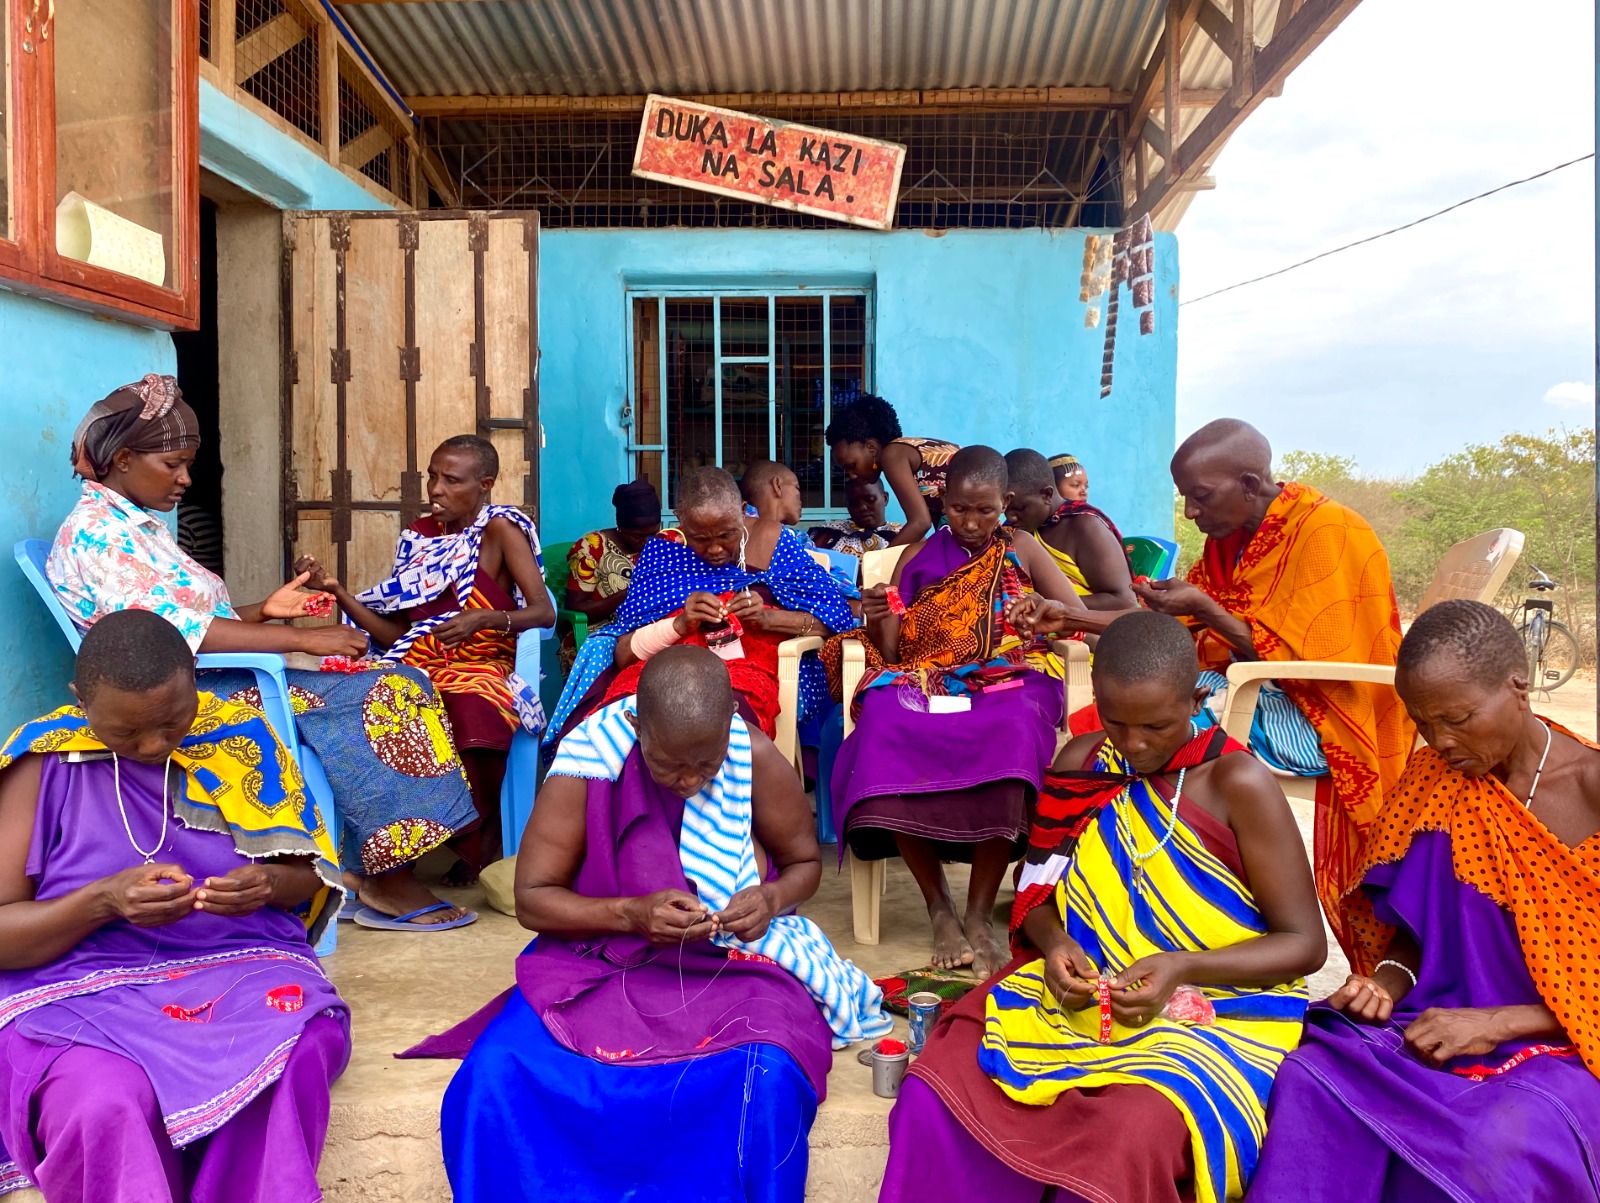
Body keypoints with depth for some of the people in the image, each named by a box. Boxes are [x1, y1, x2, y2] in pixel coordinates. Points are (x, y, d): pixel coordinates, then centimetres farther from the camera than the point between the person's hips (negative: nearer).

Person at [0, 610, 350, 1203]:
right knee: (105, 1105, -35)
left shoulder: (237, 734, 2)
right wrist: (103, 901, -21)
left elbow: (308, 871, 10)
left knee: (288, 1064, -32)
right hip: (81, 989, -1)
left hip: (240, 966, 2)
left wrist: (268, 883, -15)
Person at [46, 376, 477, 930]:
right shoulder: (94, 532, -11)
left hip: (225, 679, 9)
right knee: (380, 698, -20)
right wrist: (301, 640, -23)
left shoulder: (138, 526, 20)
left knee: (396, 686, -7)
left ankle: (386, 874, -11)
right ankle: (386, 880, -12)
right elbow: (178, 633, -22)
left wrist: (263, 611, 4)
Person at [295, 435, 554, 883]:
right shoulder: (419, 536, 13)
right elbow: (395, 635, 9)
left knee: (474, 730, -38)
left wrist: (485, 618, -26)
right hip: (419, 672, 4)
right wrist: (336, 590, -1)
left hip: (481, 670, -4)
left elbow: (544, 612, -10)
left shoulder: (500, 528, -1)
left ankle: (483, 843, -7)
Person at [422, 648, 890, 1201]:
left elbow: (805, 861, 4)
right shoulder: (589, 763, -17)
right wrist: (632, 914, -26)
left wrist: (771, 898, -20)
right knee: (497, 1074, -25)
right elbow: (531, 899, -9)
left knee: (769, 1081, -32)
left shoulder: (757, 758, -14)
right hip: (601, 957, 1)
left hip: (730, 962, 0)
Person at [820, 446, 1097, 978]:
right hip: (923, 686, 1)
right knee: (884, 734, -35)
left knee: (1009, 738, -39)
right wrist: (878, 621, -13)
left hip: (1006, 684, -1)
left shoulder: (1022, 549, 15)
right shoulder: (919, 558, 15)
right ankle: (939, 907, -22)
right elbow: (892, 652, 10)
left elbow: (1083, 620, 8)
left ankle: (979, 915, -27)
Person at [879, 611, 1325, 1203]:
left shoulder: (1238, 785, -11)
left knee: (1131, 1134, -35)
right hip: (1076, 992, 4)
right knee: (935, 1092, -20)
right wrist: (1053, 943, -12)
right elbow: (1036, 893, 12)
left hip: (1213, 1010, -3)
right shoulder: (1081, 764, 2)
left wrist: (1184, 967, -22)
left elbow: (1305, 943, -7)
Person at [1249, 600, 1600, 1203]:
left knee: (1498, 1142, -37)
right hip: (1438, 1021, 3)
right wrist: (1387, 982, -5)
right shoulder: (1431, 781, 6)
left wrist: (1497, 1023, -15)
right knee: (1309, 1081, -28)